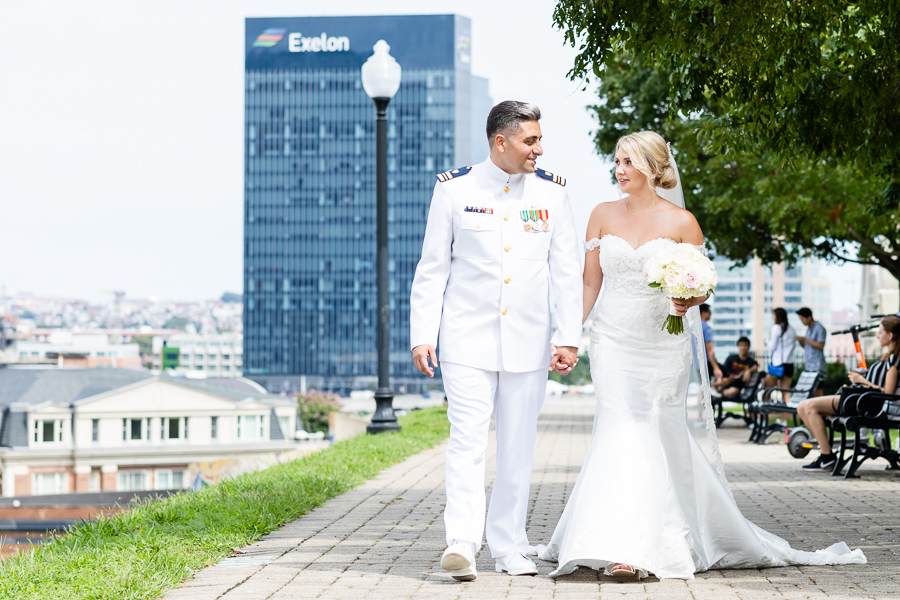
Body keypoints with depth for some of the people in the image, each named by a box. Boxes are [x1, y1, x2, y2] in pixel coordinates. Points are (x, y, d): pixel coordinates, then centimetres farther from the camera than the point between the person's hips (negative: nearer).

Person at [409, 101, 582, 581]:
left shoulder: (552, 194, 5)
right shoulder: (454, 190, 0)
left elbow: (567, 272, 6)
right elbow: (432, 269, 2)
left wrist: (569, 338, -1)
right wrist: (422, 335, -5)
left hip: (528, 343, 3)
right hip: (467, 340, -2)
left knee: (518, 448, 7)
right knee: (467, 439, -12)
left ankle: (508, 546, 15)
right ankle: (461, 542, -18)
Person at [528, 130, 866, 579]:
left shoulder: (681, 222, -1)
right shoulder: (603, 215, 5)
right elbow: (590, 282, 8)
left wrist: (689, 299, -21)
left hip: (663, 344, -1)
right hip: (613, 342, 1)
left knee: (661, 436, 1)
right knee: (623, 432, -10)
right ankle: (624, 547, -9)